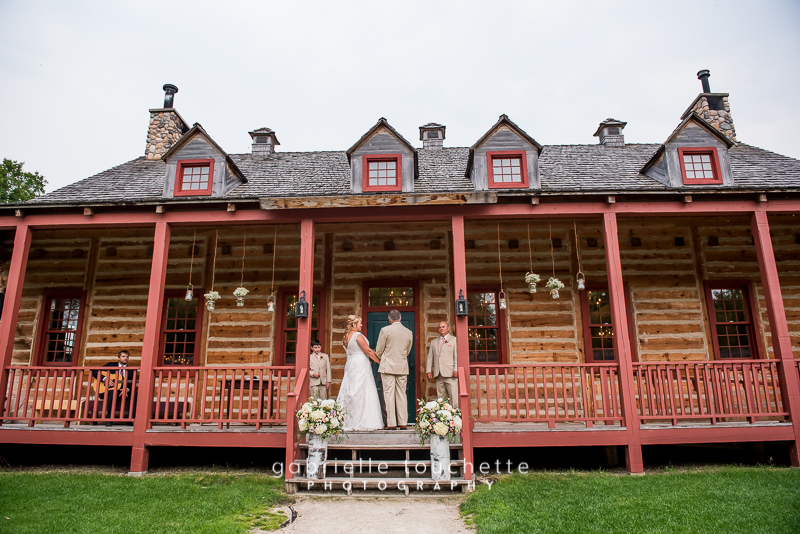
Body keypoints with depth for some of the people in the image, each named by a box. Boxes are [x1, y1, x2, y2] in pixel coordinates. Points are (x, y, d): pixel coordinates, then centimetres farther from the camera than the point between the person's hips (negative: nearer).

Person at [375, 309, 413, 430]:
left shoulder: (385, 330, -6)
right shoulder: (409, 332, 6)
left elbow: (378, 350, -1)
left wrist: (381, 359, 20)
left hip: (388, 366, -4)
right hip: (402, 367, 4)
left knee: (389, 394, 0)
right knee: (402, 394, 9)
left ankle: (391, 423, 0)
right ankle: (403, 423, 10)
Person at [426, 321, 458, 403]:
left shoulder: (454, 340, 9)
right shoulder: (433, 342, 21)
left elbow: (457, 356, 0)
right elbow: (430, 357, 17)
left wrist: (456, 370, -11)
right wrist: (429, 371, 6)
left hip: (450, 374, -4)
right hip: (438, 375, 4)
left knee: (453, 397, -9)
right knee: (440, 398, 1)